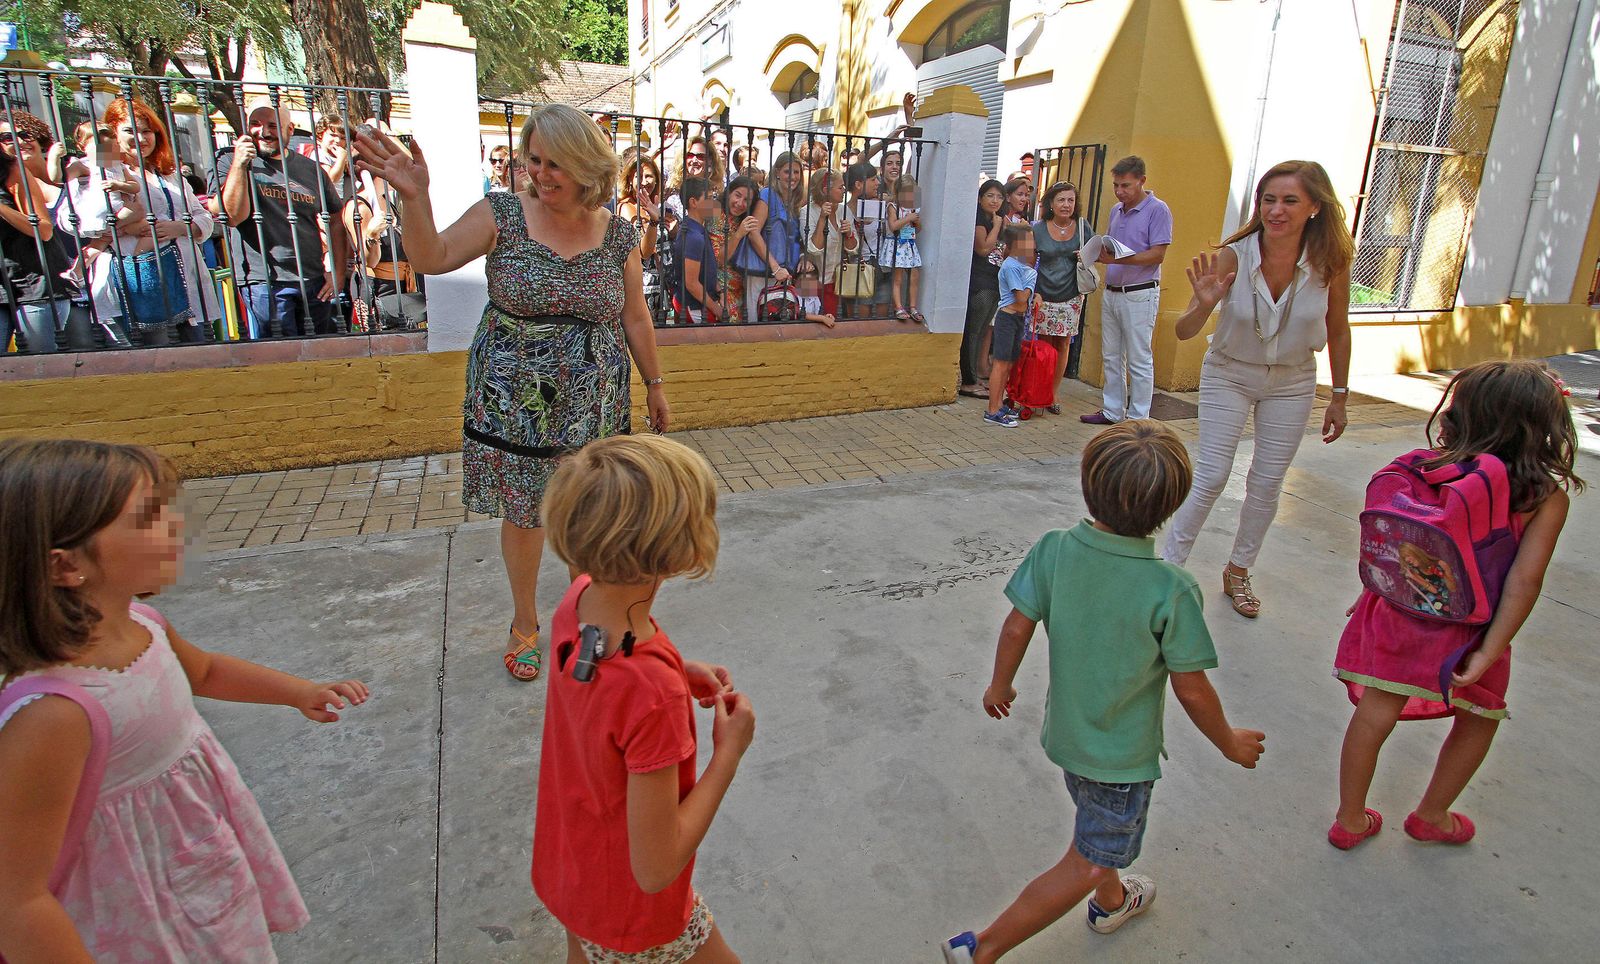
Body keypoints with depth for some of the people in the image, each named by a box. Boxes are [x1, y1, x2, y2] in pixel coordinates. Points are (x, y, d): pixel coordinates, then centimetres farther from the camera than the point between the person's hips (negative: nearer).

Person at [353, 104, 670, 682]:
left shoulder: (618, 235, 0)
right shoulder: (504, 214, -4)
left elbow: (634, 317, 7)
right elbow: (431, 259, -10)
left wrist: (655, 384, 12)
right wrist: (414, 196, -26)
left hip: (591, 405, 1)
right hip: (514, 402, -1)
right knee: (521, 513, 10)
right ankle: (524, 621, 32)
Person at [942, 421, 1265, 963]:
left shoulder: (1053, 550, -20)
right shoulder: (1171, 591, -28)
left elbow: (1017, 627, -10)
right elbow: (1192, 691, -18)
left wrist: (1001, 684, 9)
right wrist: (1230, 743, 2)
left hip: (1066, 731, 5)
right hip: (1122, 755, -5)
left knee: (1096, 821, 32)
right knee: (1086, 865, 13)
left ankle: (1112, 901, 59)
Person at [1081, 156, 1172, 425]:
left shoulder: (1157, 210, -9)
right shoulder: (1116, 210, 13)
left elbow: (1157, 254, -15)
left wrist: (1119, 259, -26)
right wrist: (1098, 254, -3)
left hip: (1139, 295, -7)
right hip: (1111, 292, 7)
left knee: (1139, 360, -1)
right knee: (1111, 357, 13)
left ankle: (1138, 419, 5)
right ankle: (1112, 411, 23)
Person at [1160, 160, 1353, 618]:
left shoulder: (1330, 262, -17)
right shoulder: (1233, 257, -23)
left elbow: (1337, 331, -1)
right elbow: (1184, 331, -23)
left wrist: (1339, 398, 4)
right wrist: (1204, 304, -45)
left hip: (1293, 383, 2)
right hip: (1229, 375, -2)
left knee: (1267, 484, 8)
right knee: (1210, 478, -6)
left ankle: (1238, 572, 27)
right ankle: (1169, 567, 7)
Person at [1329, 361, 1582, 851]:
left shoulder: (1427, 466, -4)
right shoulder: (1549, 496, -8)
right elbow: (1525, 579, -14)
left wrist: (1374, 592, 17)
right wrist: (1490, 652, -12)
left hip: (1396, 612, 2)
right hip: (1465, 634, -1)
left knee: (1375, 713, 12)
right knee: (1479, 720, 25)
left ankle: (1350, 820, 26)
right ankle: (1432, 816, 40)